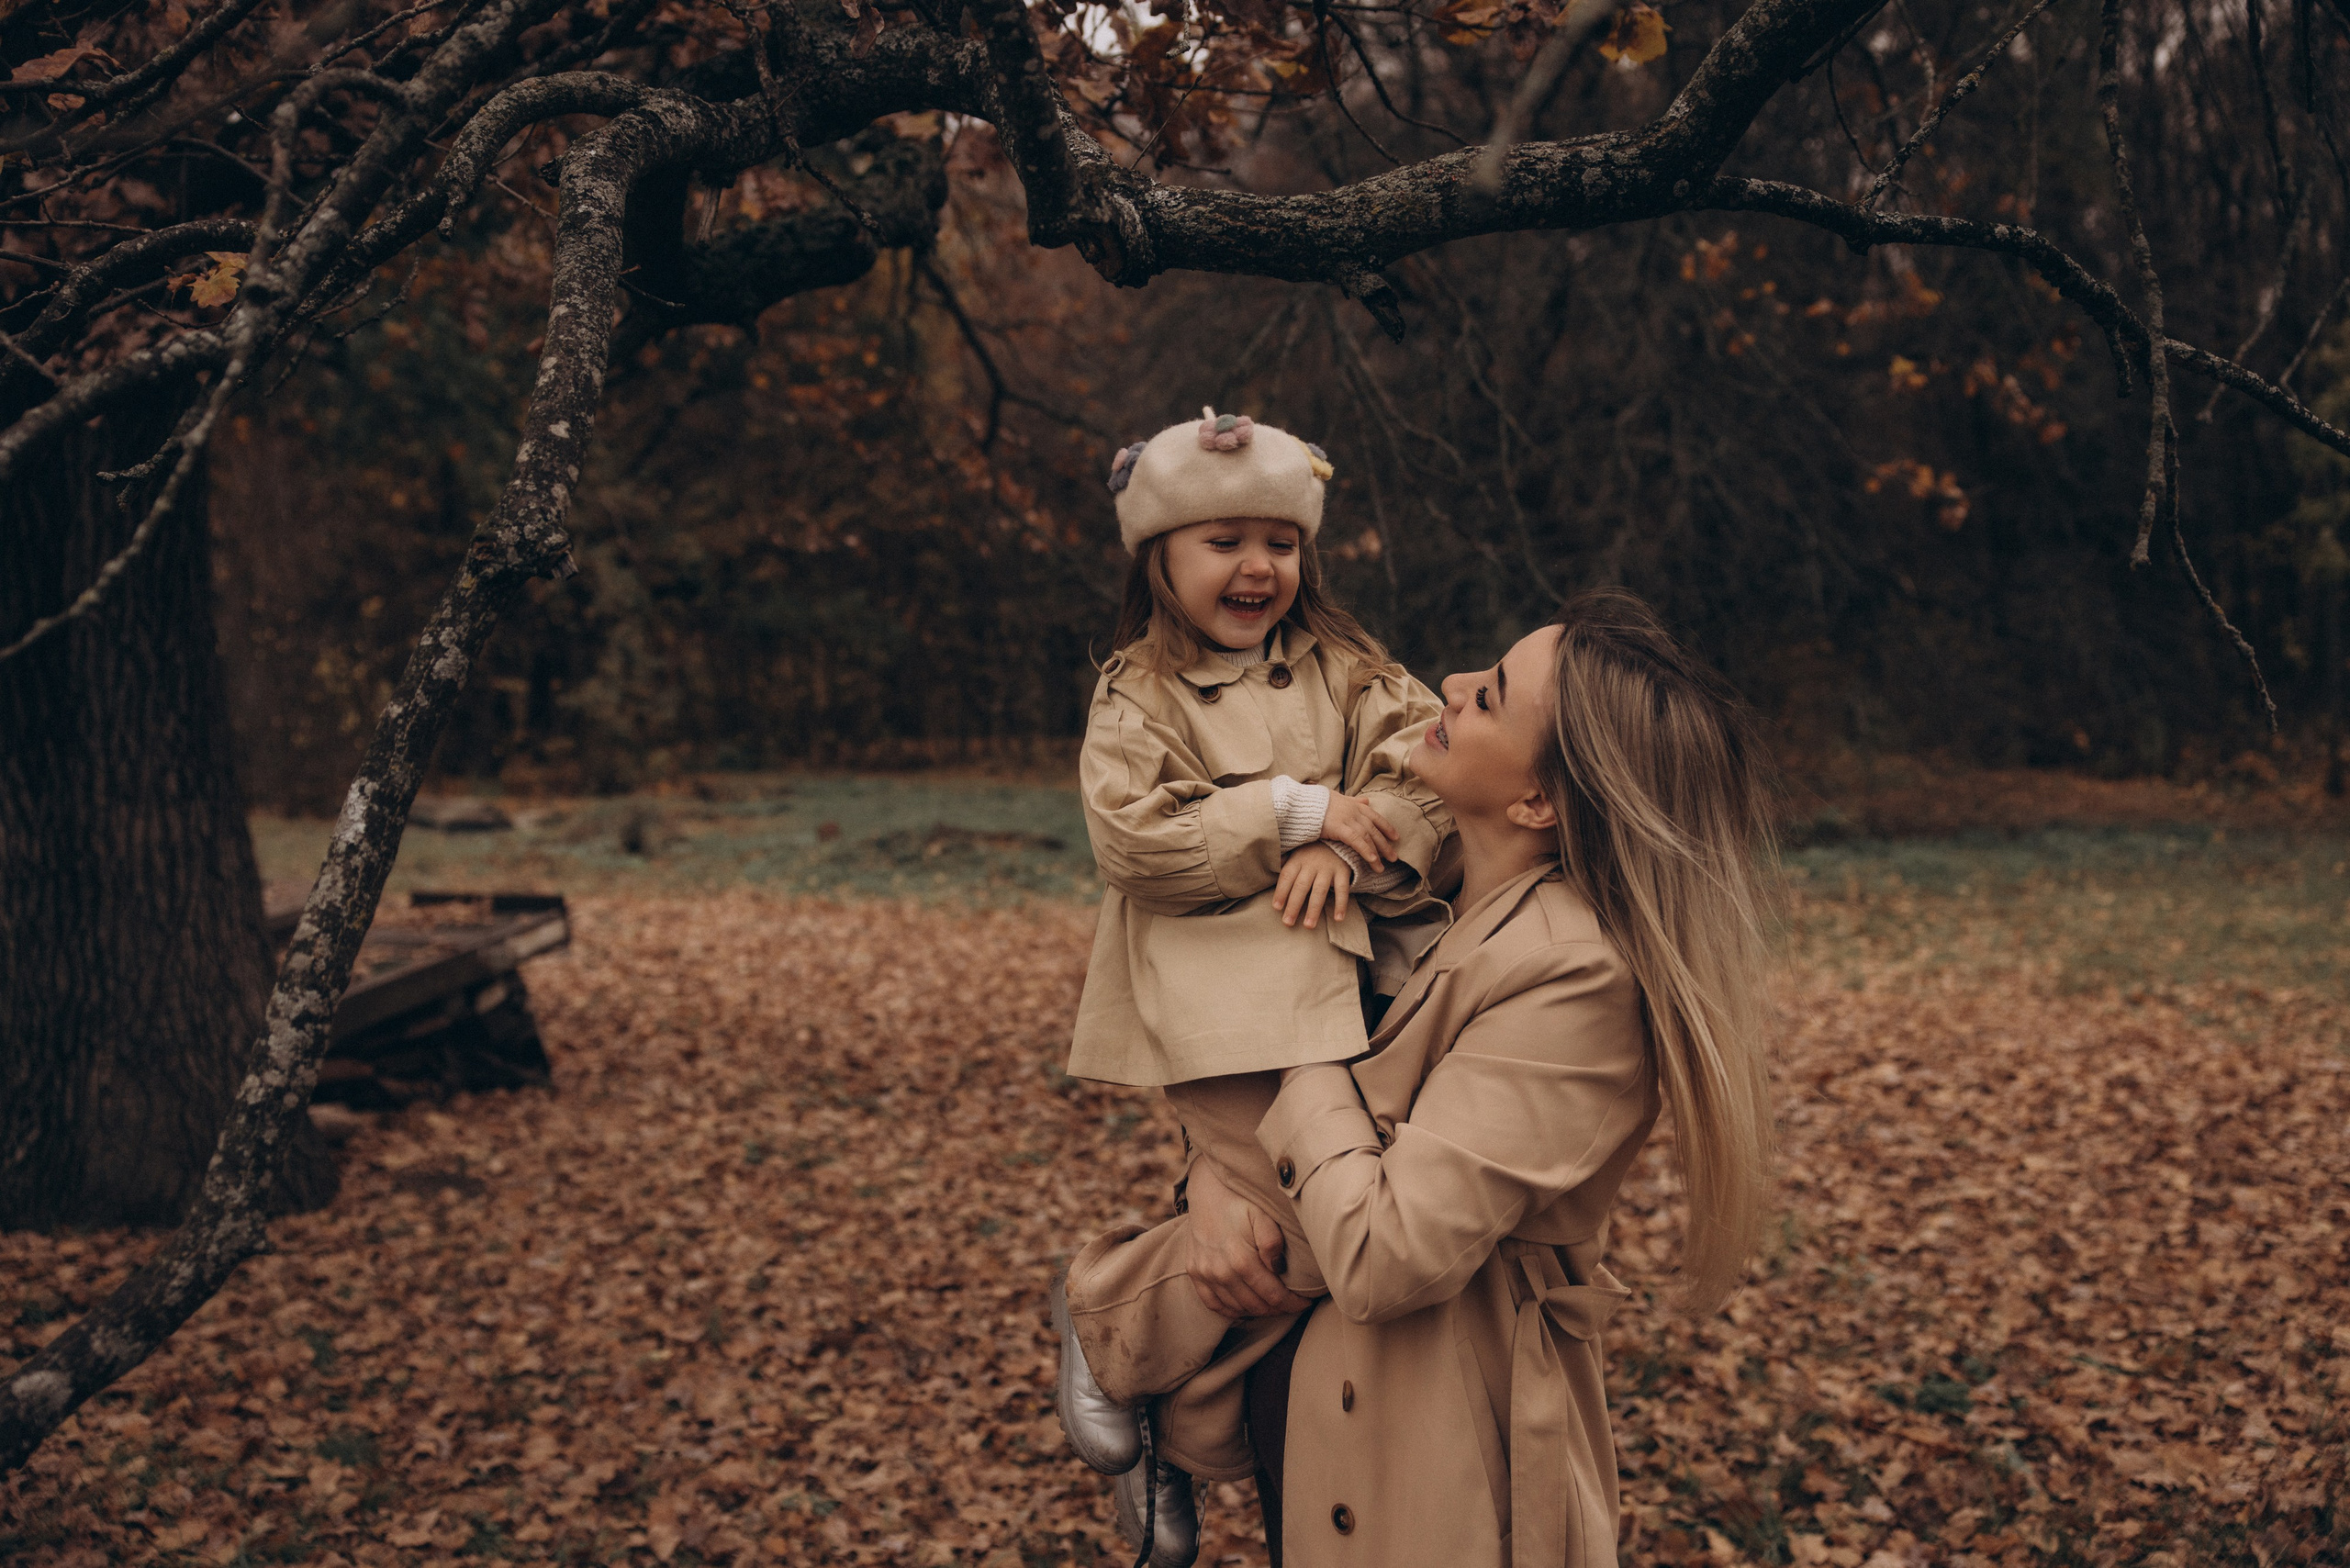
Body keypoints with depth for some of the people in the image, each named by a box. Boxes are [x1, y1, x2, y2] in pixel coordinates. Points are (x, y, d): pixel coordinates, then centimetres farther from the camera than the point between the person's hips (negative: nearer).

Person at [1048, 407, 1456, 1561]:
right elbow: (1135, 837, -12)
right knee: (1293, 1228, -17)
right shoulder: (1137, 696, 2)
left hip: (1349, 977, 5)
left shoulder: (1343, 671, 13)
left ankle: (1181, 1440, 19)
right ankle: (1106, 1316, 13)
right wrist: (1297, 811, -14)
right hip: (1226, 1003, -5)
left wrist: (1347, 849, -16)